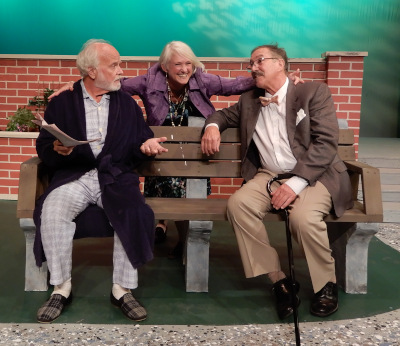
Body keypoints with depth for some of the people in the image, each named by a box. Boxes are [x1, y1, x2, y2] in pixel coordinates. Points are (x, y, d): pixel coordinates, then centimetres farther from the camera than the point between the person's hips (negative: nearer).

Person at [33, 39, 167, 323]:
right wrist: (58, 150, -18)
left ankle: (123, 289, -12)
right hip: (74, 176, 0)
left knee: (136, 214, -29)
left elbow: (141, 142, 14)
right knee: (52, 211, -30)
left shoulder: (127, 104, 16)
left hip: (116, 177, 1)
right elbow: (44, 150, 5)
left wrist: (147, 145, -10)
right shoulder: (62, 103, 10)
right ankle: (62, 287, -11)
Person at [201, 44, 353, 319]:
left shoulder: (315, 92, 0)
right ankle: (279, 279, -15)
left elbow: (326, 142, -10)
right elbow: (225, 114, 33)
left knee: (303, 217, -34)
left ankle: (327, 283, -4)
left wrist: (296, 183, -22)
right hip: (269, 175, 4)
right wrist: (212, 125, 6)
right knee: (238, 203, -27)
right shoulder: (249, 101, 16)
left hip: (314, 174, -4)